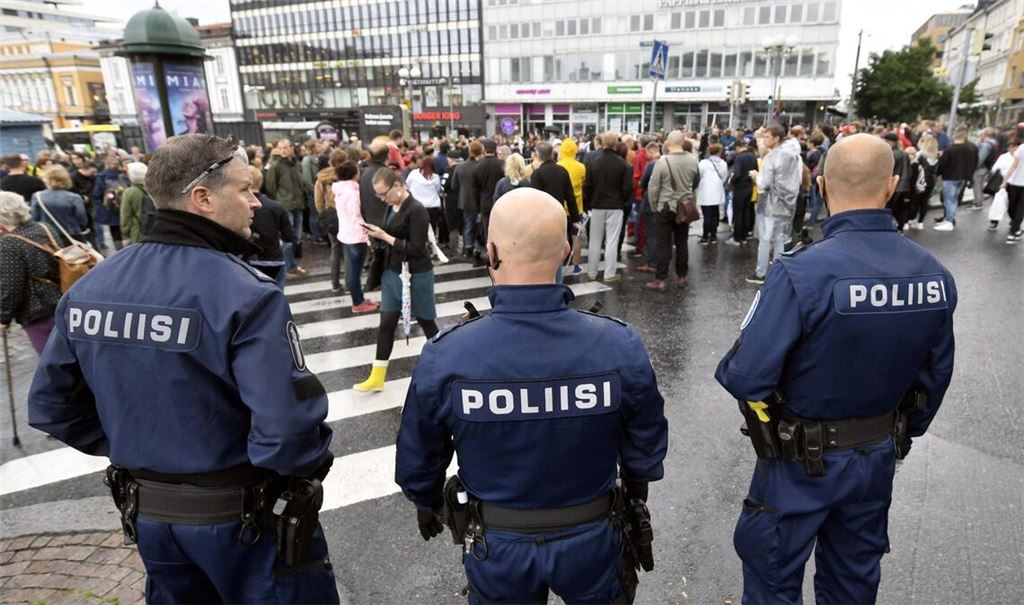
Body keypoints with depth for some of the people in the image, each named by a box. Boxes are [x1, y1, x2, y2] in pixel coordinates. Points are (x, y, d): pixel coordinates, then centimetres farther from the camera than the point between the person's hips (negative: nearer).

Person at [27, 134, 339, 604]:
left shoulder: (89, 288, -2)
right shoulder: (245, 294, -25)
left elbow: (50, 404, 5)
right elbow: (287, 430, -31)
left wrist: (129, 450, 12)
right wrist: (311, 468, -11)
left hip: (147, 510, 6)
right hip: (245, 514, -6)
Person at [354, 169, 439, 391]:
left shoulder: (416, 210, -18)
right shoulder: (392, 207, 6)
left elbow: (416, 249, -22)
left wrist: (384, 236, -20)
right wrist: (377, 234, 0)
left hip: (415, 275, -7)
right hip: (392, 272, 7)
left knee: (426, 322, 8)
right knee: (386, 324, 8)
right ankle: (377, 377, 16)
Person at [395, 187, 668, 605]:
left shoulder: (444, 358, -25)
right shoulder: (621, 346, -23)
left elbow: (418, 457, -7)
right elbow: (646, 445, -6)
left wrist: (426, 504, 15)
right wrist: (634, 496, 16)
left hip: (499, 546, 0)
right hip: (592, 540, 1)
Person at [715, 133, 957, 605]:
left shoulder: (801, 272, -29)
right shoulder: (935, 274, -9)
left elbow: (746, 375, -30)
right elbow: (935, 376, 3)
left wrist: (727, 369, -6)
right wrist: (902, 434, 19)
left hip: (803, 460, -6)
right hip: (878, 457, 6)